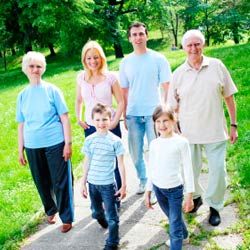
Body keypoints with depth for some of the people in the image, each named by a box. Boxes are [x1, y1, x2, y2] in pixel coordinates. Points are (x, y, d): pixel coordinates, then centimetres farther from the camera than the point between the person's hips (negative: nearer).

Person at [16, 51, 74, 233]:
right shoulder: (22, 95, 6)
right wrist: (20, 149, 10)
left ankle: (67, 218, 17)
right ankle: (51, 210, 38)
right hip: (32, 146, 4)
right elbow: (21, 124, 11)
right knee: (41, 182, 15)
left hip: (55, 144, -3)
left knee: (61, 182, 2)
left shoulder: (52, 90, -3)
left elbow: (64, 118, -3)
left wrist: (68, 143, -8)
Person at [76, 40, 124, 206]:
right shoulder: (81, 77, 2)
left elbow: (121, 102, -3)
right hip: (90, 127, 3)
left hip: (110, 126, -3)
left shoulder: (110, 77, -8)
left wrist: (114, 122, -11)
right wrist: (78, 118, 5)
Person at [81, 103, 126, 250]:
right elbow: (87, 163, 7)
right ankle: (105, 223, 52)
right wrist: (83, 183, 8)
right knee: (96, 212, 22)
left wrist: (124, 185, -6)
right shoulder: (89, 140, -1)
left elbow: (121, 164, -6)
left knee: (111, 215, 3)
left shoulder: (115, 141, -11)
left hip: (108, 184, -4)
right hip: (92, 183, 4)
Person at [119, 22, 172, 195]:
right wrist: (124, 116, 9)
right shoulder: (125, 62, 7)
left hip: (154, 113, -3)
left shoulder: (158, 59, -1)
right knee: (135, 153, 11)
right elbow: (125, 91, 11)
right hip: (133, 115, 3)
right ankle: (143, 180, 32)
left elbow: (166, 88, -2)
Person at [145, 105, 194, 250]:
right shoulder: (154, 144, 0)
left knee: (174, 226, -4)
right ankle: (183, 236, 51)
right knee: (173, 218, 25)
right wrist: (148, 192, 12)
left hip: (175, 189, -5)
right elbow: (151, 169, 10)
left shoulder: (181, 142, -13)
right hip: (158, 189, 5)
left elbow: (188, 169, -9)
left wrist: (190, 195, -9)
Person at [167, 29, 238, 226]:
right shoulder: (178, 74, 0)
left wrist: (234, 125, 2)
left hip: (215, 131, -1)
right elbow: (173, 107, 4)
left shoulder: (217, 66, -3)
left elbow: (229, 97, 2)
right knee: (190, 171, 13)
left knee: (218, 171, 2)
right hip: (189, 133, 1)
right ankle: (195, 197, 40)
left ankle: (214, 206, 25)